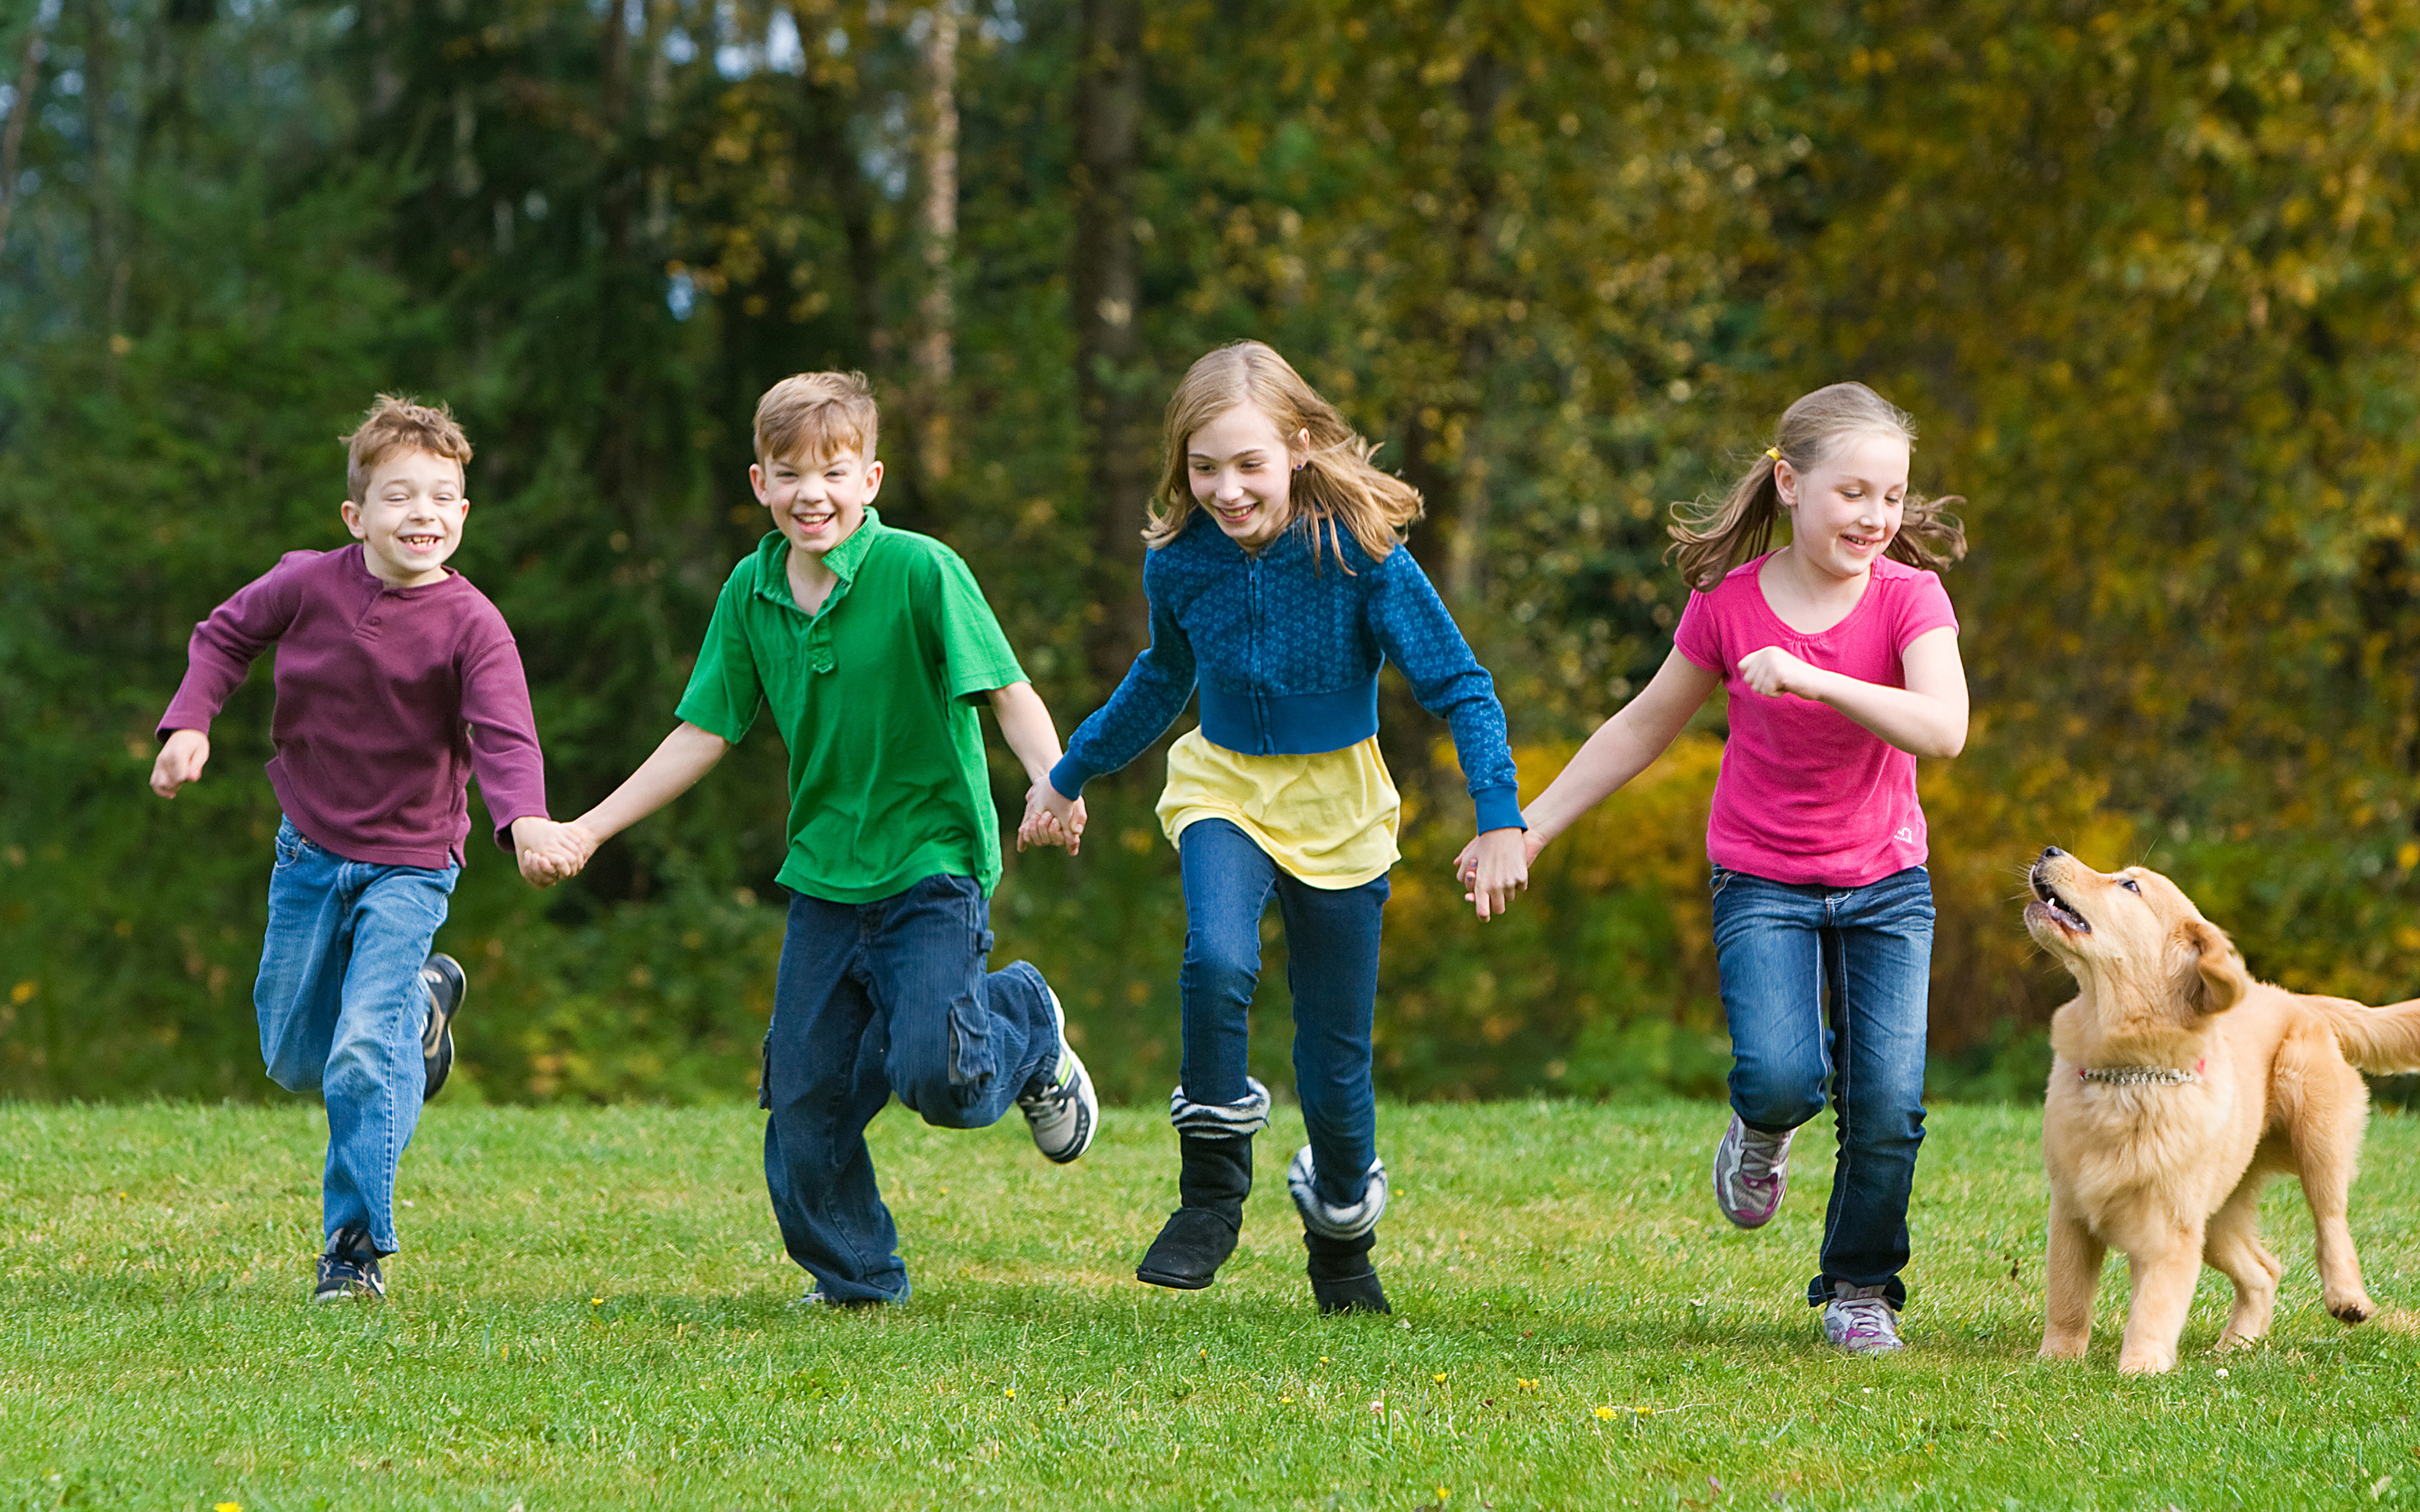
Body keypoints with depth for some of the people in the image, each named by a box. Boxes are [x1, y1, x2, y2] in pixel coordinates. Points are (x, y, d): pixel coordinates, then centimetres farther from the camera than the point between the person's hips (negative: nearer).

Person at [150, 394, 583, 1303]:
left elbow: (504, 736, -28)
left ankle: (356, 1248, -6)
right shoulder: (307, 585, -9)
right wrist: (189, 723, -5)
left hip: (410, 863, -4)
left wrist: (526, 818, -47)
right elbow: (225, 636, 9)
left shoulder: (471, 625, -17)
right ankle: (422, 999, 45)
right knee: (294, 1059, 16)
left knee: (363, 1057, -18)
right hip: (310, 851, 4)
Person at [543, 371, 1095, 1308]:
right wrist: (587, 830, 5)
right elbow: (704, 734, 9)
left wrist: (1052, 783, -34)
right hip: (823, 875, 5)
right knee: (803, 1106, 3)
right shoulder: (751, 592, 4)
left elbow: (1009, 693, -15)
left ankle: (1027, 1028, 12)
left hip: (932, 868, -5)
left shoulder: (920, 571, -12)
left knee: (936, 1077, -21)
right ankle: (857, 1282, 22)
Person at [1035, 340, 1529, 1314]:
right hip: (1224, 794, 1)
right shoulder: (1179, 564, -8)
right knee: (1217, 961, -30)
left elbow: (1460, 688, -14)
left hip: (1338, 813, -1)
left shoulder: (1361, 557, -19)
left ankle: (1341, 1230, 32)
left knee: (1336, 1059, 4)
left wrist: (1499, 817, -24)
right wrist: (1072, 774, 24)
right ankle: (1212, 1191, -13)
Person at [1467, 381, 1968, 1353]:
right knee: (1781, 1077, -22)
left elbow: (1943, 729, -28)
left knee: (1888, 1104, -8)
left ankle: (1860, 1288, 16)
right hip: (1762, 881, 0)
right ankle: (1762, 1131, 16)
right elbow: (1645, 726, 6)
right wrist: (1531, 826, 8)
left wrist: (1813, 679, -38)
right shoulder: (1729, 603, -8)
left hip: (1885, 886, 0)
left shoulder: (1909, 597, -11)